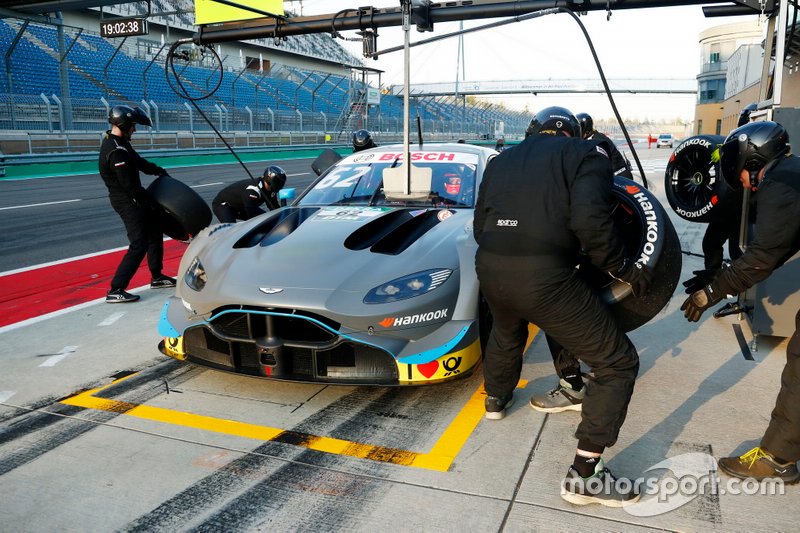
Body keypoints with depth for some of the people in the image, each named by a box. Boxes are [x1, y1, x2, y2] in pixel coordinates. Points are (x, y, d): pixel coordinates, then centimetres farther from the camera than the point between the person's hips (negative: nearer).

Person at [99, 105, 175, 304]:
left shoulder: (119, 142, 8)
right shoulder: (115, 151, -23)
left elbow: (138, 161, 21)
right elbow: (130, 185, -24)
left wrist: (157, 170, 10)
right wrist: (150, 201, -15)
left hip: (132, 199, 11)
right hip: (127, 201, -11)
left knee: (155, 231, 20)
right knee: (139, 245, -12)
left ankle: (157, 277, 30)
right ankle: (115, 290, -9)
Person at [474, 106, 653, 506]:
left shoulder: (501, 161, 22)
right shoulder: (587, 152, 8)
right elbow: (589, 218, -10)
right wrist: (623, 268, 2)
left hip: (489, 269, 6)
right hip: (544, 276, -6)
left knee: (506, 330, 39)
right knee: (618, 363, 9)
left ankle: (496, 398, 61)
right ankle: (583, 475, 11)